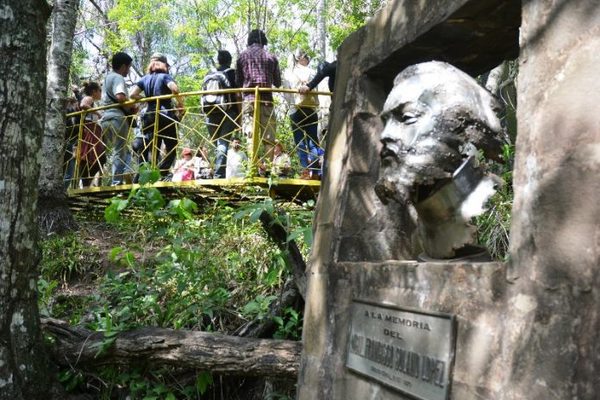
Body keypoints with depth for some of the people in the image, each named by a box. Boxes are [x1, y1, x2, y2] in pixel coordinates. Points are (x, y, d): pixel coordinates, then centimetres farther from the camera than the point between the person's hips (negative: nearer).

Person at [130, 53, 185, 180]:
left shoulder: (145, 79, 13)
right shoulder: (165, 76, 0)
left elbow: (133, 95, 2)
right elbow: (174, 89, -20)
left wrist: (147, 98, 16)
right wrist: (181, 105, -7)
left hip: (150, 117, 5)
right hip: (165, 116, -5)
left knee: (152, 149, 10)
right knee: (171, 148, 1)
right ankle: (160, 174, -15)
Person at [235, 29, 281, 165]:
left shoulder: (243, 56, 8)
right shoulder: (271, 57, 9)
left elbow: (238, 80, 10)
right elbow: (278, 82, 12)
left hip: (249, 98, 0)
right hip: (267, 99, 0)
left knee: (251, 134, -6)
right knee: (268, 136, 1)